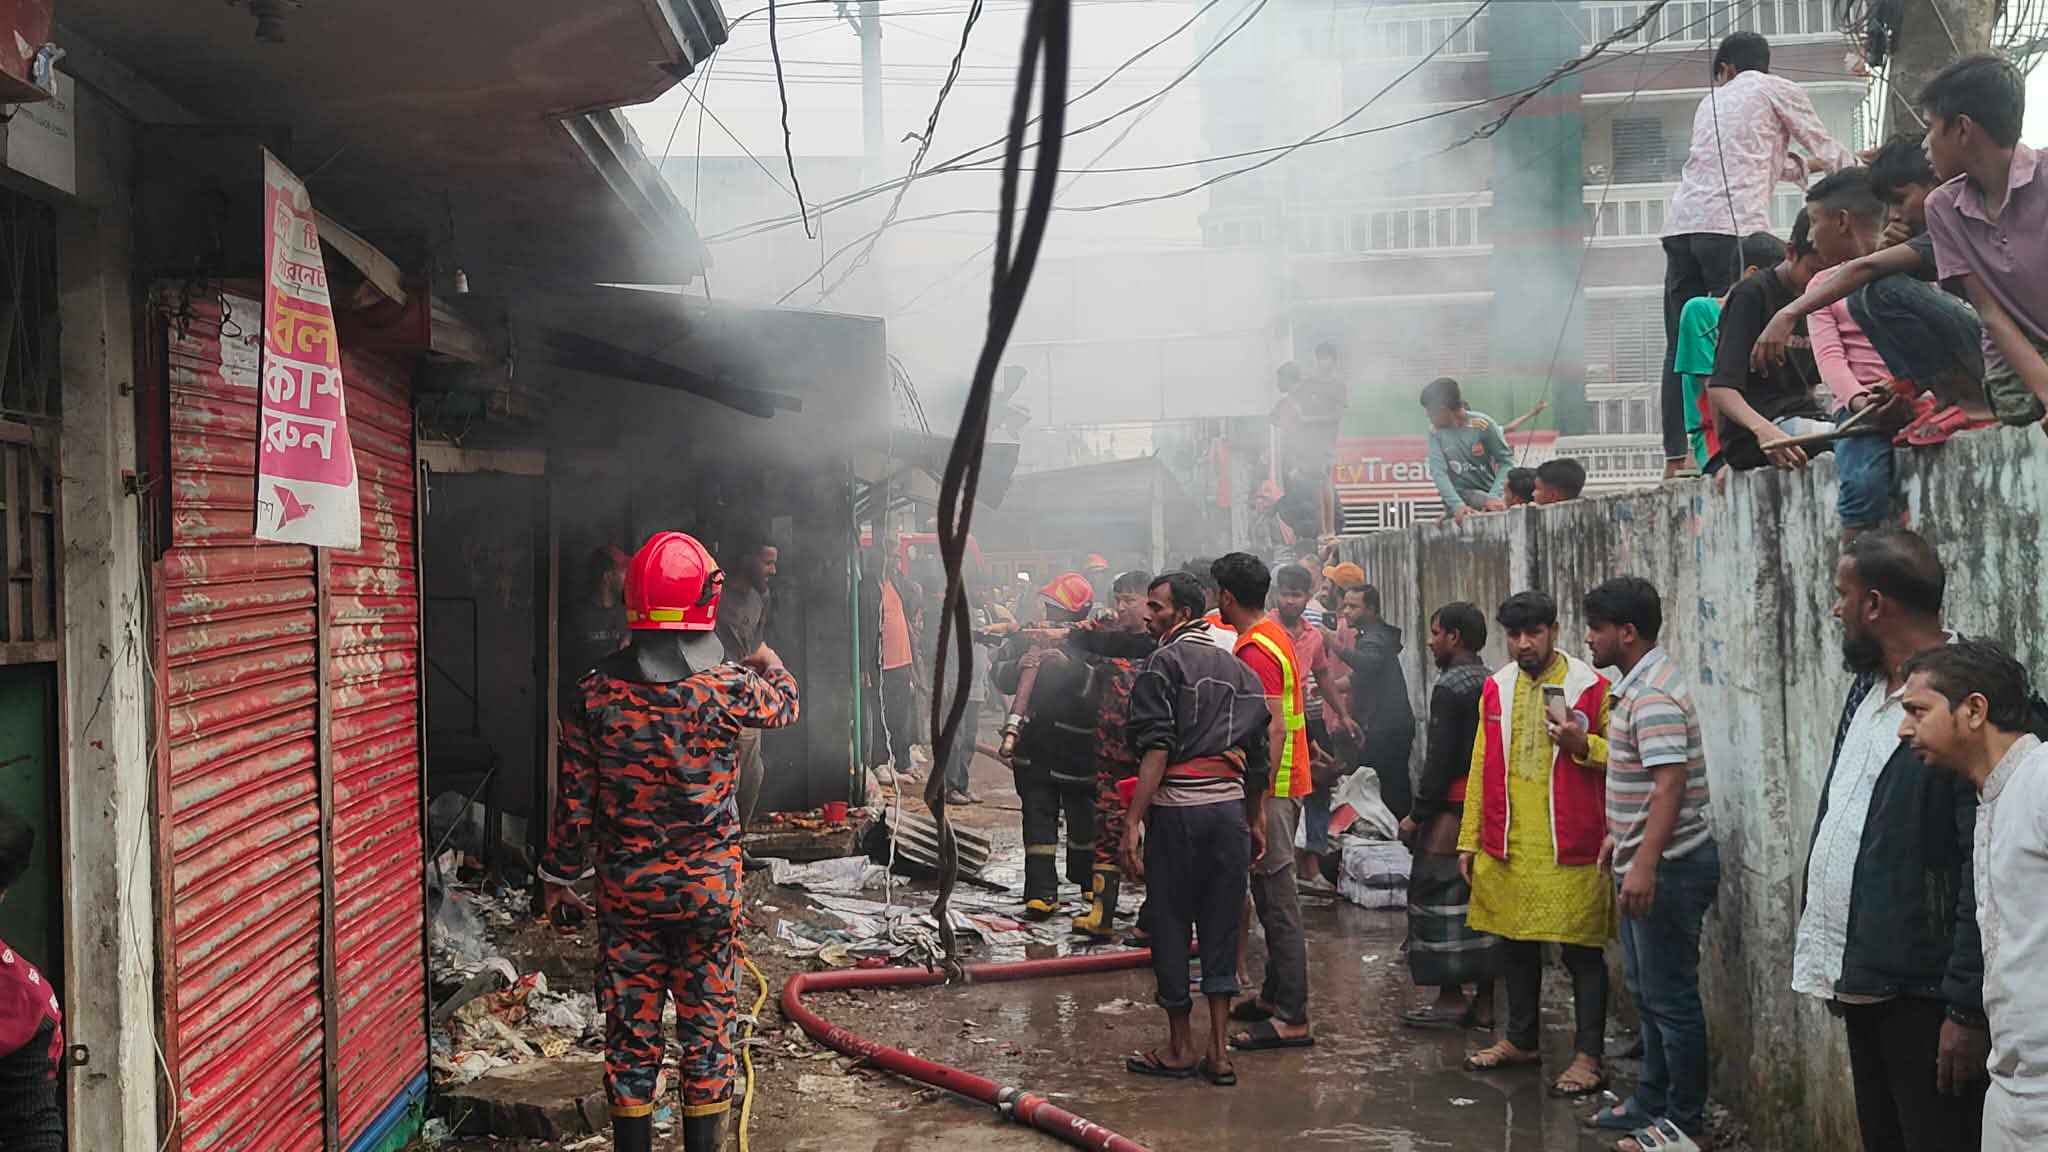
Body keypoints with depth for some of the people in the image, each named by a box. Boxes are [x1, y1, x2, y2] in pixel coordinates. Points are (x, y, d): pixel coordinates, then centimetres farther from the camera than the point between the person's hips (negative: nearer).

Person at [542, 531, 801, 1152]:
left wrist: (559, 876, 11)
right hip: (709, 890, -1)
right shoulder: (727, 686, -12)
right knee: (708, 1031, 10)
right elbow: (784, 705, 11)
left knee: (631, 1033, 10)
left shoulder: (597, 691, -7)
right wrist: (769, 664, 33)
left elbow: (575, 797, -2)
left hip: (626, 891, 2)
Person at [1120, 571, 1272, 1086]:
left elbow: (1157, 750, -15)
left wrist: (1133, 822, -16)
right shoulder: (1237, 668, 15)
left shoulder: (1162, 664, -5)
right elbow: (1258, 756, 15)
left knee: (1170, 926, 5)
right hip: (1230, 807, 6)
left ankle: (1180, 1048, 11)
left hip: (1178, 809, -6)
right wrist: (1254, 819, 23)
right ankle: (1219, 1052, 11)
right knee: (1221, 928, 10)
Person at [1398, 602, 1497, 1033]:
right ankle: (1483, 1003, 12)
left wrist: (1417, 814, -11)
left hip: (1452, 809, -9)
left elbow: (1439, 759, -16)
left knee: (1440, 898, -2)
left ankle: (1451, 998, 0)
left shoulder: (1450, 687, -12)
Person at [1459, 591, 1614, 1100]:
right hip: (1506, 847, 5)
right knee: (1515, 943, 15)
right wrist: (1469, 840, 12)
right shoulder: (1496, 688, 10)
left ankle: (1589, 1056, 6)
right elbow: (1481, 767, 14)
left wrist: (1580, 743, -20)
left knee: (1581, 950, -1)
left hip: (1569, 848, -5)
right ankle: (1521, 1039, 29)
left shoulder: (1591, 687, -5)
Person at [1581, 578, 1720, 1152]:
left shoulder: (1654, 695, -20)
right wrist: (1620, 836, 26)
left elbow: (1671, 784, -28)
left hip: (1666, 867, -11)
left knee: (1670, 996, -2)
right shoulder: (1638, 685, 12)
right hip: (1643, 859, 11)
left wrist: (1645, 863, -33)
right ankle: (1652, 1101, 30)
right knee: (1648, 990, 19)